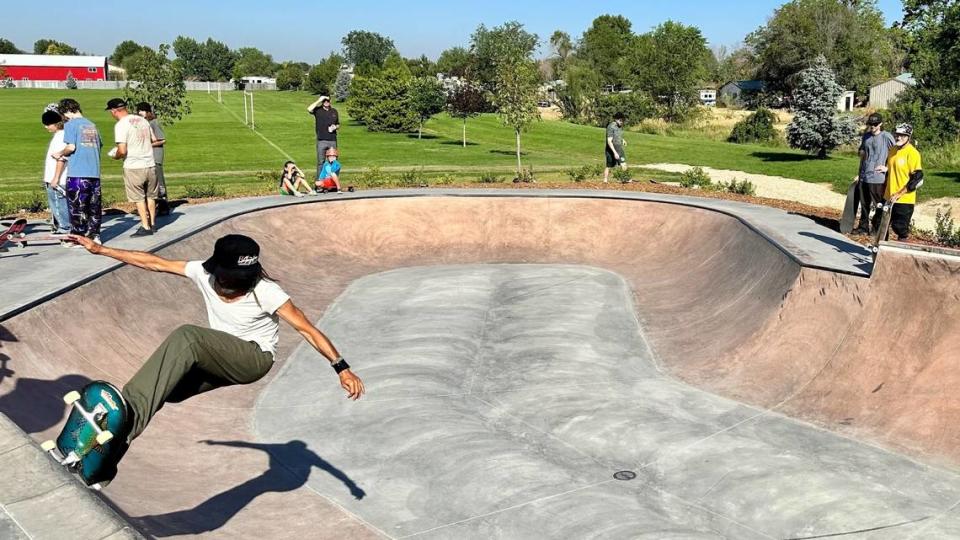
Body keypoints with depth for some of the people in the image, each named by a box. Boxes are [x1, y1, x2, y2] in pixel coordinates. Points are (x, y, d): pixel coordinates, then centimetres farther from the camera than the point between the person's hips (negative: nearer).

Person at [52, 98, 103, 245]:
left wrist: (60, 154, 6)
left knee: (77, 207, 1)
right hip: (95, 172, 6)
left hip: (77, 173, -6)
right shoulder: (92, 125, 15)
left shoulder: (70, 124, -4)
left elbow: (71, 147, -14)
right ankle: (94, 236, 13)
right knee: (94, 206, 10)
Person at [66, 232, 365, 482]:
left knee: (186, 338, -32)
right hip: (219, 360, 7)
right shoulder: (204, 272, -7)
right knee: (163, 385, -21)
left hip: (254, 358, -7)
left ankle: (128, 416, -40)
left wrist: (342, 369, -28)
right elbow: (153, 263, 1)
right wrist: (99, 249, 4)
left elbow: (307, 329, -22)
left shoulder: (264, 291, -21)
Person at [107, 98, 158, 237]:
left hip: (133, 167, -6)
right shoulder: (142, 120, 6)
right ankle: (152, 223, 27)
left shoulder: (121, 125, -14)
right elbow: (154, 140, 16)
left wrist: (115, 156, 1)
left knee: (139, 198, 5)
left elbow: (122, 151, -19)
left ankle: (146, 227, 6)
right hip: (150, 164, 6)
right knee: (150, 196, 17)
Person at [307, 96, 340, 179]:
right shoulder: (318, 110, 1)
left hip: (332, 140, 3)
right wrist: (319, 100, -16)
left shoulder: (334, 111, 13)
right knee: (321, 162, 0)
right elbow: (309, 109, -20)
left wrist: (335, 127, -2)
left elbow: (338, 125, 21)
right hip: (321, 141, -3)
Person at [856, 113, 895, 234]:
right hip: (864, 177, 6)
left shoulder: (887, 137, -8)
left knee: (879, 205, 2)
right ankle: (863, 227, 22)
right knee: (864, 204, 13)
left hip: (878, 178, -6)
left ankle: (877, 228, 11)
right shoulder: (865, 136, 11)